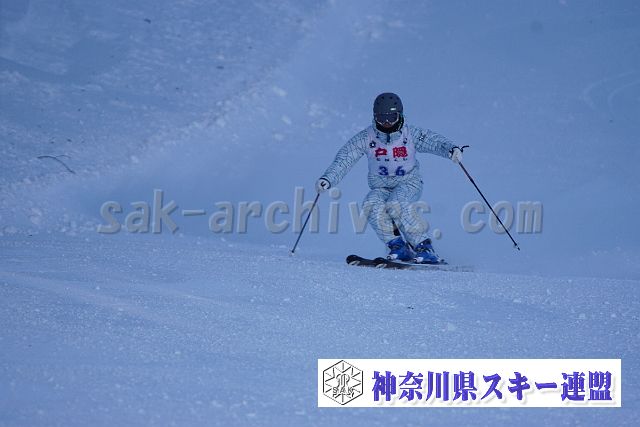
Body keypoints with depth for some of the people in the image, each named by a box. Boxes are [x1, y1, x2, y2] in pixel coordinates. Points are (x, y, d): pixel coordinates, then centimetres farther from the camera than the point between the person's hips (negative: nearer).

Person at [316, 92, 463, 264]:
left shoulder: (411, 134, -10)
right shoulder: (366, 138, -7)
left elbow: (435, 141, -20)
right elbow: (344, 159, -10)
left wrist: (451, 149, -42)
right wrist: (328, 179, -24)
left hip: (409, 183, -2)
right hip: (381, 187, 2)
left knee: (396, 204, -33)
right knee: (372, 206, -30)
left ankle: (424, 248, -24)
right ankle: (398, 246, -18)